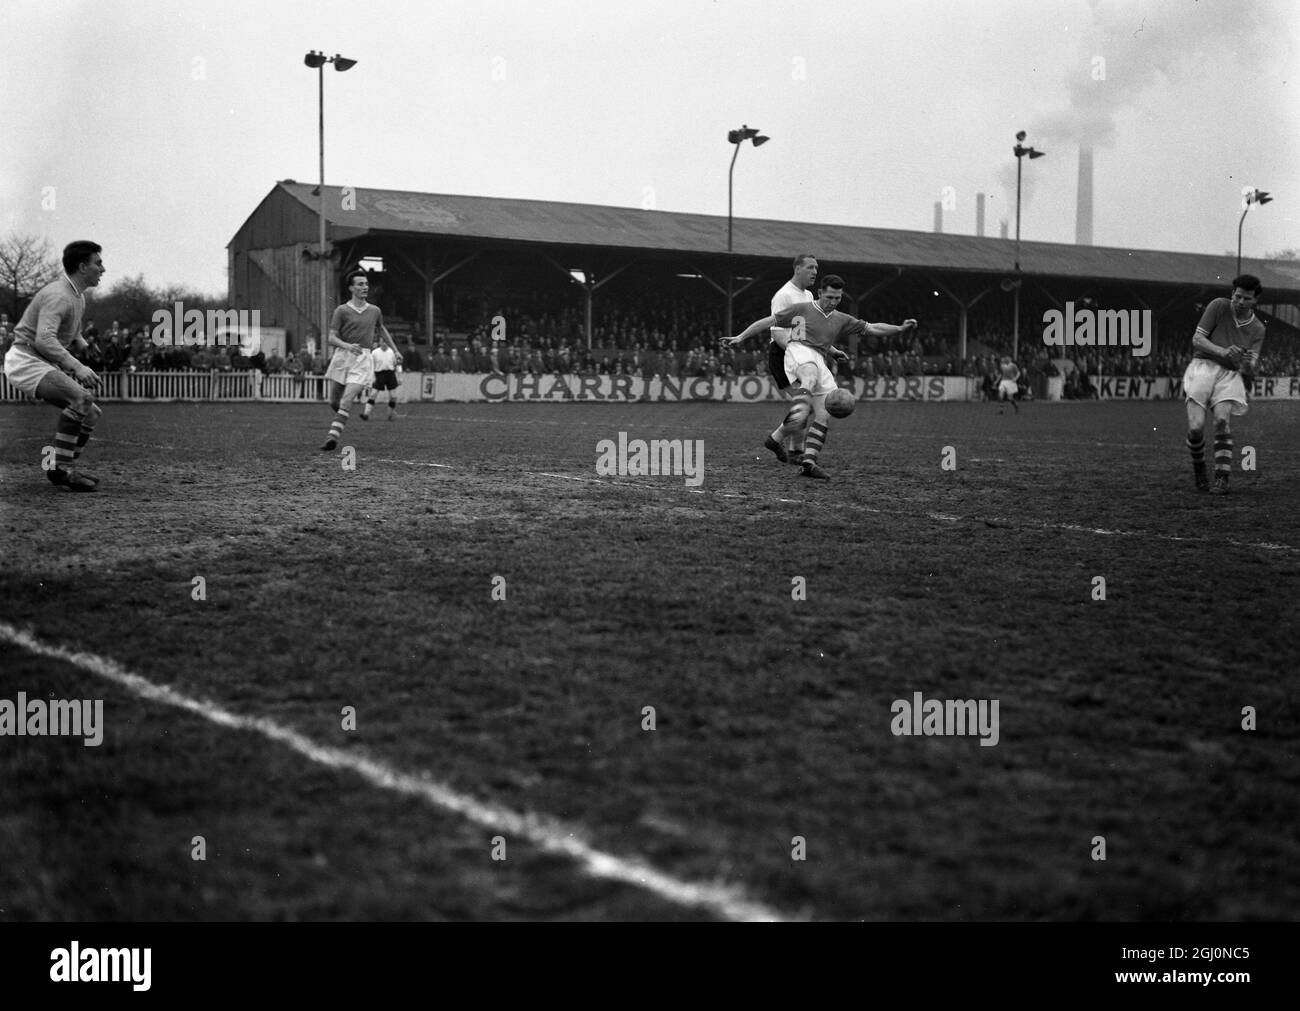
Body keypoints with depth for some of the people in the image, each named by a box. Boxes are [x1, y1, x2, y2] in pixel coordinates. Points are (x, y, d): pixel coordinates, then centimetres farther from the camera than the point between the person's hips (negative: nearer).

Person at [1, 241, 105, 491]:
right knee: (80, 397, -29)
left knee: (92, 413, 6)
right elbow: (44, 339, -35)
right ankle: (60, 468, -26)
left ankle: (62, 470, 11)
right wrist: (77, 366, -43)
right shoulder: (58, 296, -20)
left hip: (46, 366, 10)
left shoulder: (79, 297, 12)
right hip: (25, 360, -10)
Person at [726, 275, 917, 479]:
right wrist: (740, 337, 12)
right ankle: (796, 414, -67)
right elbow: (769, 321, 16)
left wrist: (901, 329, 7)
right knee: (811, 375, -42)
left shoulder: (841, 320, 23)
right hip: (799, 353, -5)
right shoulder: (802, 309, 12)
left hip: (820, 363, 5)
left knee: (823, 416, -8)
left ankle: (808, 463, -7)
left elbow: (872, 328, 20)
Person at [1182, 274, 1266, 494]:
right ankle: (1198, 467, 13)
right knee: (1196, 427, -17)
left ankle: (1222, 479, -25)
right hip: (1203, 367, -1)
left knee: (1222, 420, -25)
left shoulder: (1257, 329, 9)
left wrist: (1248, 364, -20)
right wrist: (1223, 351, -21)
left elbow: (1250, 372, 5)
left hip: (1230, 375, 1)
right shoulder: (1218, 306, 1)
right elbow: (1197, 339, -5)